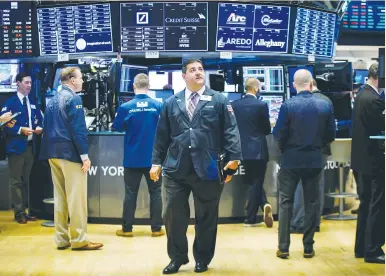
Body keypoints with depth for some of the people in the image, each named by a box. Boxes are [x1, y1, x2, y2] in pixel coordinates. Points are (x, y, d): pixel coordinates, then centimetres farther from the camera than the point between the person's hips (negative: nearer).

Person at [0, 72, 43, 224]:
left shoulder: (33, 102, 11)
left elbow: (39, 118, 16)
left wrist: (39, 127, -5)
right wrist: (20, 130, -22)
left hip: (30, 145, 6)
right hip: (16, 146, -6)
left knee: (25, 180, 13)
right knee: (16, 181, 0)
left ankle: (24, 210, 21)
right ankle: (18, 212, 6)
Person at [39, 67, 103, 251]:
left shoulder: (53, 100, 15)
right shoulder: (73, 98, -10)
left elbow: (47, 128, 16)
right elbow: (78, 129, -17)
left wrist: (49, 152, 18)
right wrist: (85, 155, -15)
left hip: (53, 153, 8)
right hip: (70, 153, -8)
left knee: (60, 197, 11)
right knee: (76, 198, -3)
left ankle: (61, 239, 15)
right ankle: (79, 240, 1)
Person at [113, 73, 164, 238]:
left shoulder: (126, 107, -10)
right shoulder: (158, 106, -8)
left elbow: (117, 127, 3)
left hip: (132, 158, 0)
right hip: (153, 157, 1)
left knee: (130, 193, 8)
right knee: (155, 192, 10)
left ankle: (127, 229, 13)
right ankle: (156, 228, 13)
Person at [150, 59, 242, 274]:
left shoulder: (219, 100, 3)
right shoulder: (172, 103, 11)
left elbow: (231, 131, -3)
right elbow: (162, 135, 13)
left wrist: (234, 158, -13)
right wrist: (157, 162, 10)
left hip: (207, 169, -2)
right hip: (176, 169, 2)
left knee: (207, 217, 9)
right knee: (174, 215, 4)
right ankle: (177, 258, 23)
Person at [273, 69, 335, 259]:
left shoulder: (288, 105, -13)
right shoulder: (325, 105, -5)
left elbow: (278, 135, -11)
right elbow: (330, 136, 0)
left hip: (291, 160, -2)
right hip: (314, 160, 2)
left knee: (285, 203, 8)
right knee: (311, 203, 11)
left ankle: (283, 247, 7)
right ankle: (308, 247, 15)